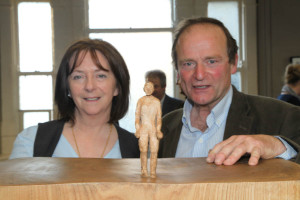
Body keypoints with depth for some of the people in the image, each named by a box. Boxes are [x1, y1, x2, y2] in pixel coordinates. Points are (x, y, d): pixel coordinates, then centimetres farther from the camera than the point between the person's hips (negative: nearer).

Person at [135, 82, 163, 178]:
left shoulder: (157, 102, 4)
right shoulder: (140, 101, 5)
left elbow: (159, 118, 3)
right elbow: (137, 117, 5)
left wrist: (158, 130, -9)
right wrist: (137, 130, -7)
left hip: (153, 130, 0)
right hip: (143, 129, 0)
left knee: (154, 151, -6)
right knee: (143, 151, -4)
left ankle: (153, 172, 0)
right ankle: (144, 171, 4)